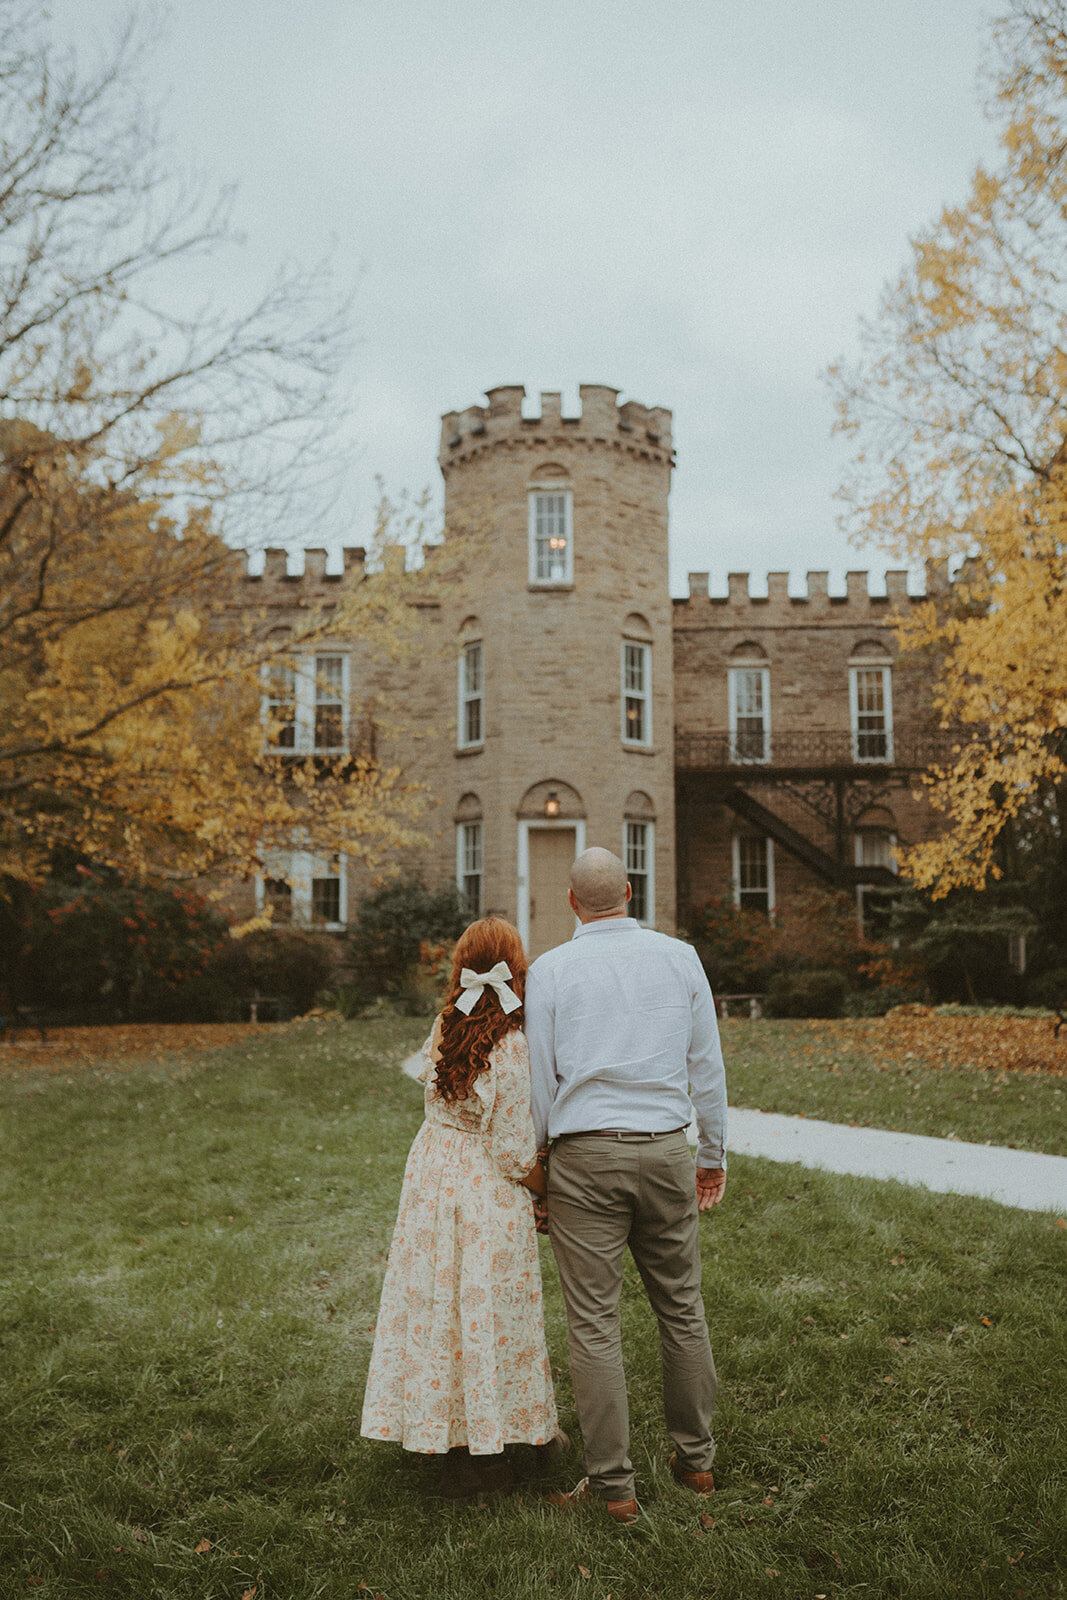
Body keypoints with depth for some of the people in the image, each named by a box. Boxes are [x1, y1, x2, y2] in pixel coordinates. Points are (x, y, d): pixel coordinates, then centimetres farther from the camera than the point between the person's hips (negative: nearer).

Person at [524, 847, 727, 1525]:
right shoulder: (680, 957, 4)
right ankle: (696, 1460, 29)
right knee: (682, 1309, 15)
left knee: (595, 1323, 3)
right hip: (666, 1149, 3)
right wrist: (715, 1154, 17)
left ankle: (614, 1485, 11)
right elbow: (707, 1065, 8)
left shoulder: (549, 970, -2)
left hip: (584, 1156, -2)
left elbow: (537, 1081, 0)